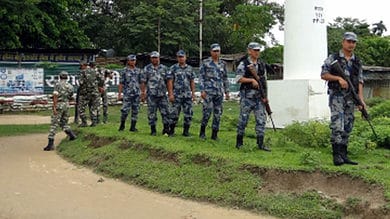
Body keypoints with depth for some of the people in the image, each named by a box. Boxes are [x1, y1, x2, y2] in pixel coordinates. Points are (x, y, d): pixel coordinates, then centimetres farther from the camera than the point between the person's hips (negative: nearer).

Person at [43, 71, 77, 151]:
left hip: (59, 105, -5)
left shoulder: (58, 85, -7)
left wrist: (54, 107, -20)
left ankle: (51, 144, -9)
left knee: (54, 124, -5)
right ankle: (72, 135, 6)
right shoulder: (70, 86, 9)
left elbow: (55, 96, -17)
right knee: (63, 123, 22)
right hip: (66, 105, 5)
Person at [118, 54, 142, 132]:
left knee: (135, 111, 4)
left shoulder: (138, 70, 10)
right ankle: (122, 125, 12)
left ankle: (133, 127, 10)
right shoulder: (124, 71, 0)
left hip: (137, 94, 3)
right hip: (127, 94, -3)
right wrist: (119, 94, -5)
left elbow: (141, 82, 12)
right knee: (125, 110, -8)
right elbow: (121, 83, -1)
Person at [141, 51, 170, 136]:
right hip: (151, 95, -1)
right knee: (152, 113, 2)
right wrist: (143, 92, -3)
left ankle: (166, 129, 7)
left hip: (162, 94, 1)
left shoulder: (164, 68, 9)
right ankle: (153, 130, 10)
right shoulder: (147, 68, 6)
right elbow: (143, 81, 4)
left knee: (165, 112, -1)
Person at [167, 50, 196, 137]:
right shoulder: (173, 68, 0)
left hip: (187, 95, 3)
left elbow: (192, 82, 12)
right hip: (177, 95, -3)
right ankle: (171, 130, 13)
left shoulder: (190, 68, 11)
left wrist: (193, 93, 6)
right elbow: (170, 82, -4)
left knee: (188, 113, 0)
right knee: (174, 114, 1)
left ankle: (186, 131, 10)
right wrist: (170, 94, -11)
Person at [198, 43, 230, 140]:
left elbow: (225, 79, 17)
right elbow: (201, 77, -2)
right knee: (207, 111, -10)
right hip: (208, 91, -4)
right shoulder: (205, 63, 0)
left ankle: (214, 134, 11)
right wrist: (202, 90, -11)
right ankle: (202, 131, 7)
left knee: (218, 113, 4)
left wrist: (227, 91, 12)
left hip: (219, 92, 4)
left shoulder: (222, 64, 12)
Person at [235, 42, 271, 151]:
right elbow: (238, 78, -12)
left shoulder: (262, 65, 12)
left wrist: (265, 95, 4)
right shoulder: (243, 64, -4)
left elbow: (264, 81, 13)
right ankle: (239, 142, 13)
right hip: (247, 96, -5)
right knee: (243, 119, 1)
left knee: (261, 119, 1)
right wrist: (252, 80, -20)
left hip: (259, 97, 5)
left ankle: (260, 143, 5)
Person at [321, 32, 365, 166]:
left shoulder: (357, 62, 13)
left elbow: (360, 81, 9)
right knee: (337, 126, -14)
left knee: (347, 128, 6)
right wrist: (339, 78, -17)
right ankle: (337, 156, -14)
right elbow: (323, 75, -3)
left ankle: (344, 156, 12)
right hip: (337, 96, -5)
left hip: (350, 98, 5)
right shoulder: (333, 58, 1)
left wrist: (361, 99, -2)